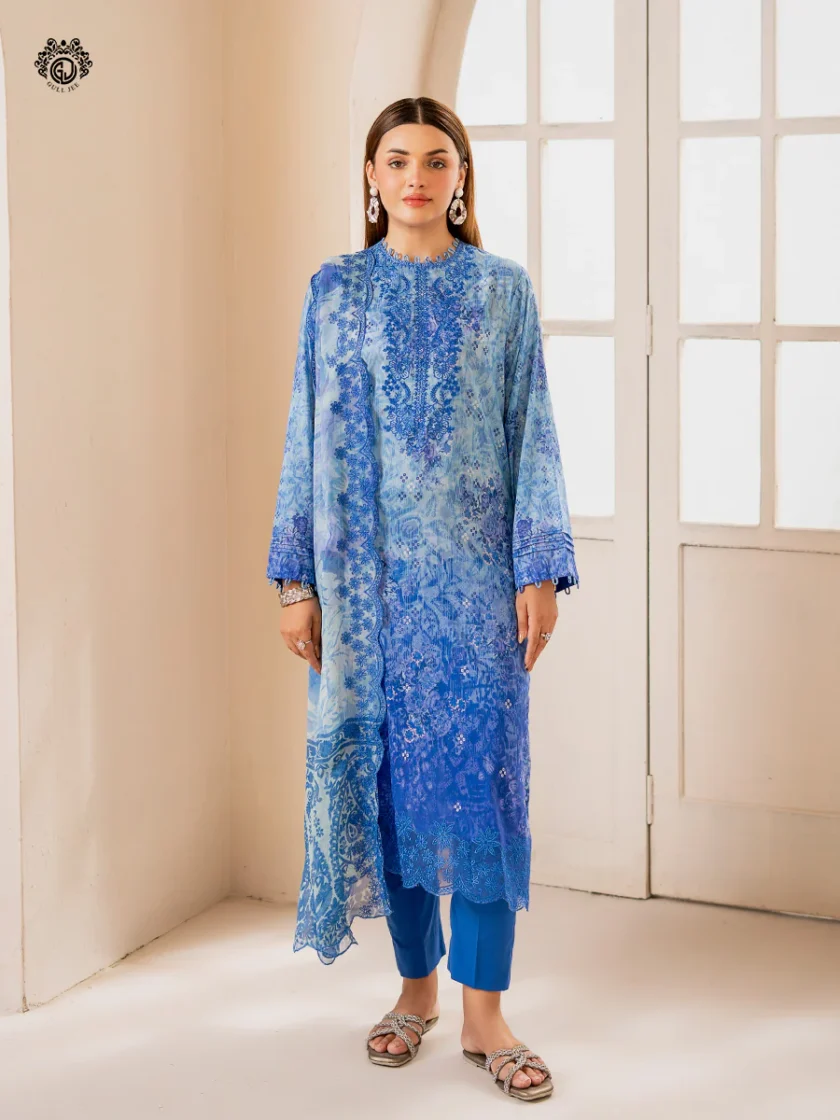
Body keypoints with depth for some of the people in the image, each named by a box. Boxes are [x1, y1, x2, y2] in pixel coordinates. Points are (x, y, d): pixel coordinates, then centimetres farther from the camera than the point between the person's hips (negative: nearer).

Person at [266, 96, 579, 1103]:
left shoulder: (503, 290, 4)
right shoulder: (335, 290, 6)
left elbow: (533, 435, 2)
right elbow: (307, 439, 5)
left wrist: (540, 571, -5)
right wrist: (296, 579, 1)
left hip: (474, 570, -1)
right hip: (366, 572, 1)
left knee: (482, 772, -4)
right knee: (385, 771, 6)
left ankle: (484, 1012, 4)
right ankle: (417, 983, 22)